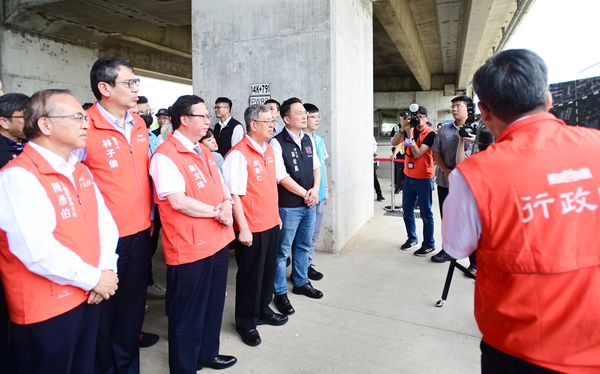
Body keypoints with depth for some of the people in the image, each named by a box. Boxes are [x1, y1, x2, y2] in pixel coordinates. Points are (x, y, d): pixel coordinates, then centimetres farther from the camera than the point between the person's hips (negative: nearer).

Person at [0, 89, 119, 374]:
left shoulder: (80, 170, 8)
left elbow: (104, 221, 8)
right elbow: (39, 252, -26)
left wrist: (107, 269, -7)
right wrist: (94, 278, -16)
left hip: (89, 296, 7)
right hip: (45, 309, -7)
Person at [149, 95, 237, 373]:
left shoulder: (204, 152, 12)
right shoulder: (165, 156, -15)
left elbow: (222, 187, 15)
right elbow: (178, 202, -23)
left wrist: (227, 207, -6)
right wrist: (216, 212, -13)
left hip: (218, 241, 8)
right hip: (189, 248, -8)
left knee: (213, 304, 22)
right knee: (187, 313, 9)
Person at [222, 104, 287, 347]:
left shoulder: (269, 150, 8)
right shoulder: (238, 154, -18)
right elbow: (234, 195, -19)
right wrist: (243, 228, -19)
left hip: (271, 224, 8)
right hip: (251, 228, -7)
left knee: (268, 271, 20)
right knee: (249, 275, 8)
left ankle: (263, 310, 41)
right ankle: (245, 323, 28)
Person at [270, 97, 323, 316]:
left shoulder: (308, 140, 9)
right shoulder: (277, 143, -13)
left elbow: (316, 167, 13)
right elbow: (281, 177, -17)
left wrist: (315, 190, -4)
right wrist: (304, 194, -11)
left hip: (309, 203, 7)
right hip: (289, 206, -7)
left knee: (304, 246, 20)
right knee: (283, 250, 5)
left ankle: (301, 283, 37)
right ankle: (280, 293, 19)